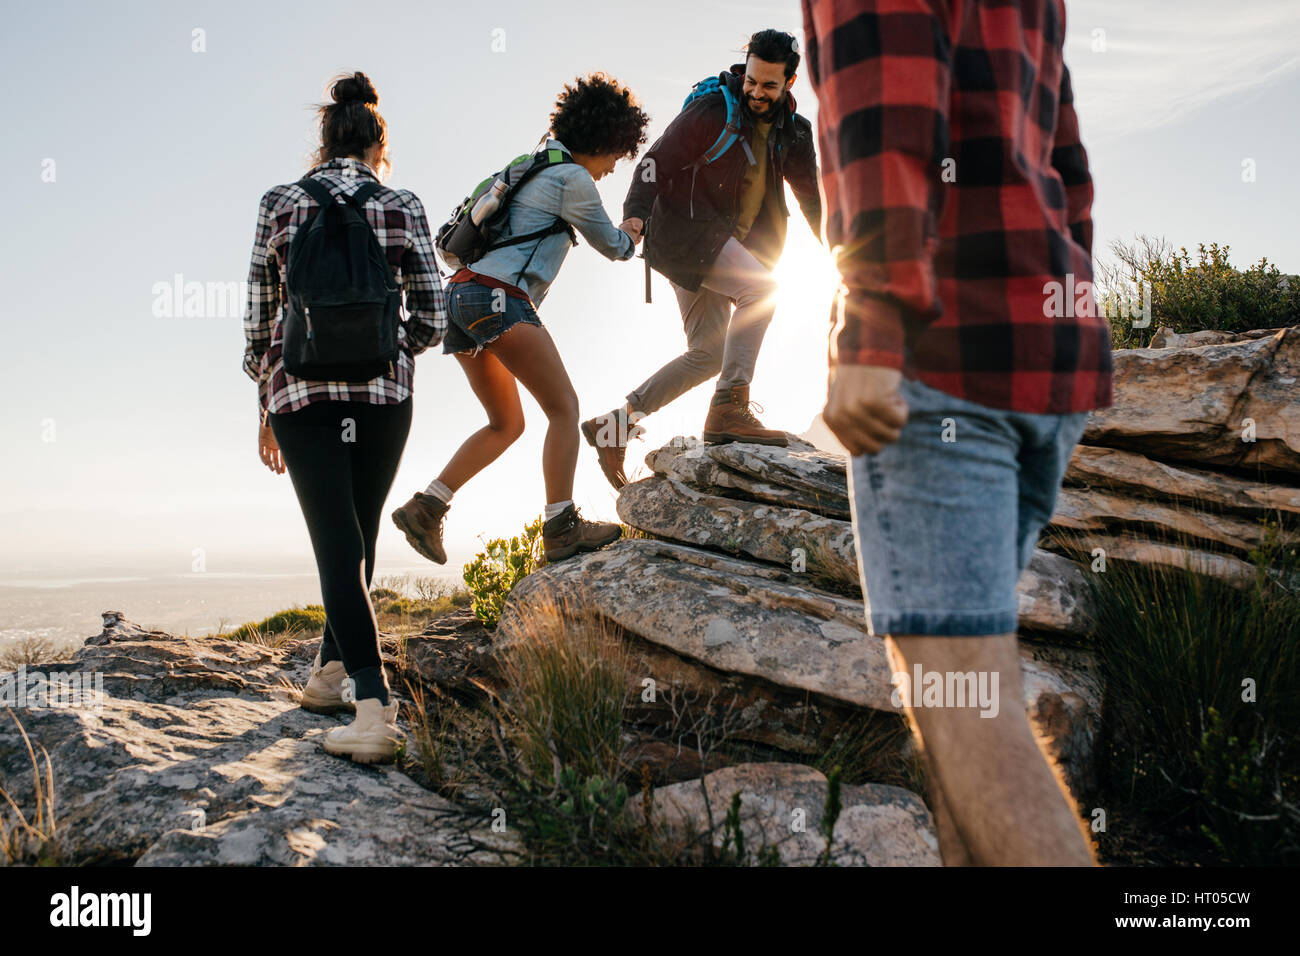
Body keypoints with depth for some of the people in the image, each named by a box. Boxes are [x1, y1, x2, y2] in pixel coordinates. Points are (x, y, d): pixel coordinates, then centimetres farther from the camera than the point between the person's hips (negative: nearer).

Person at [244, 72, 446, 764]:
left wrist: (266, 404, 15)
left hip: (300, 387, -1)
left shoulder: (280, 204, 6)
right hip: (382, 390, 1)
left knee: (337, 540, -5)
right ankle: (330, 671, 28)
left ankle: (373, 705, -17)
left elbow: (259, 314, 6)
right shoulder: (403, 207, 5)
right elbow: (431, 318, 3)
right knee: (359, 532, 16)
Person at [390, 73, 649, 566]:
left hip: (461, 294, 10)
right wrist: (631, 236, 33)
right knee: (564, 408, -8)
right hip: (496, 296, -10)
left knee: (507, 423, 15)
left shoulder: (534, 168, 26)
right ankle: (561, 527, -14)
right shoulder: (572, 178, -2)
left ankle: (425, 507, 8)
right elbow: (611, 245, 9)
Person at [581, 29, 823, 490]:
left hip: (726, 243, 7)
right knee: (759, 288, -28)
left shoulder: (792, 132, 9)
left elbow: (812, 196, 15)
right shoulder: (711, 109, -9)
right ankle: (729, 411, -29)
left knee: (708, 353, 2)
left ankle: (613, 425, 7)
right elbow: (657, 160, -10)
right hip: (685, 227, -7)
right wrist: (635, 213, -24)